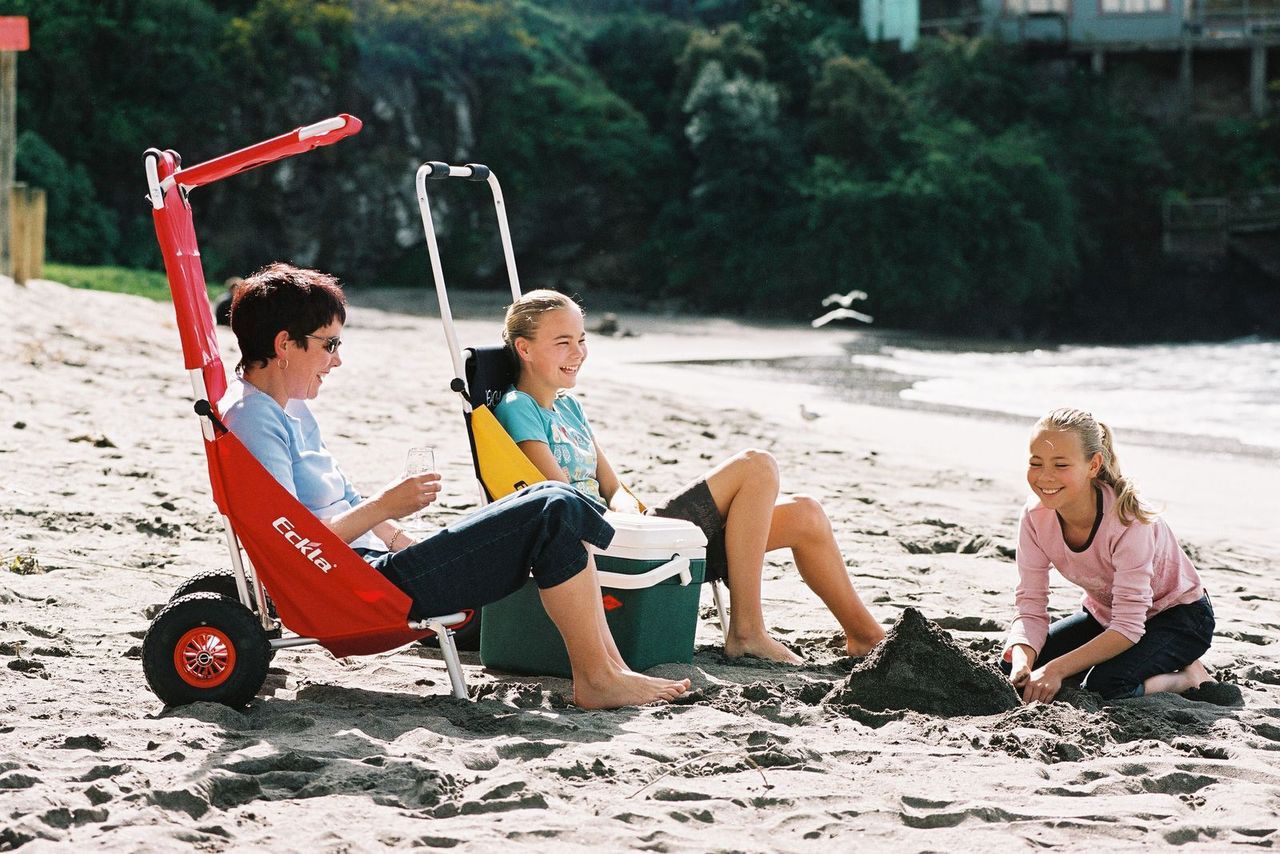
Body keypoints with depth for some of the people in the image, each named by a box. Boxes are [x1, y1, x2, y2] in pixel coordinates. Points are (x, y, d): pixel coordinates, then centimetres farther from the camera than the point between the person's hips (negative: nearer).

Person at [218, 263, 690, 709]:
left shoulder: (290, 410, 18)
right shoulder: (252, 421, -15)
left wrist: (419, 552, 15)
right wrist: (384, 507, -17)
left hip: (376, 563, 11)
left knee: (552, 502, 8)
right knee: (554, 512, -14)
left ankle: (608, 661, 2)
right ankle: (598, 680, -7)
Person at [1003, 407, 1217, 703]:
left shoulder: (1128, 521, -33)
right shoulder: (1035, 517, -18)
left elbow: (1128, 627, -33)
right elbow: (1031, 608, -16)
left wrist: (1056, 669, -41)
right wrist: (1022, 662, -38)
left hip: (1177, 615, -6)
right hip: (1103, 615, 6)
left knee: (1103, 686, -32)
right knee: (1012, 666, -14)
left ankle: (1188, 678, -4)